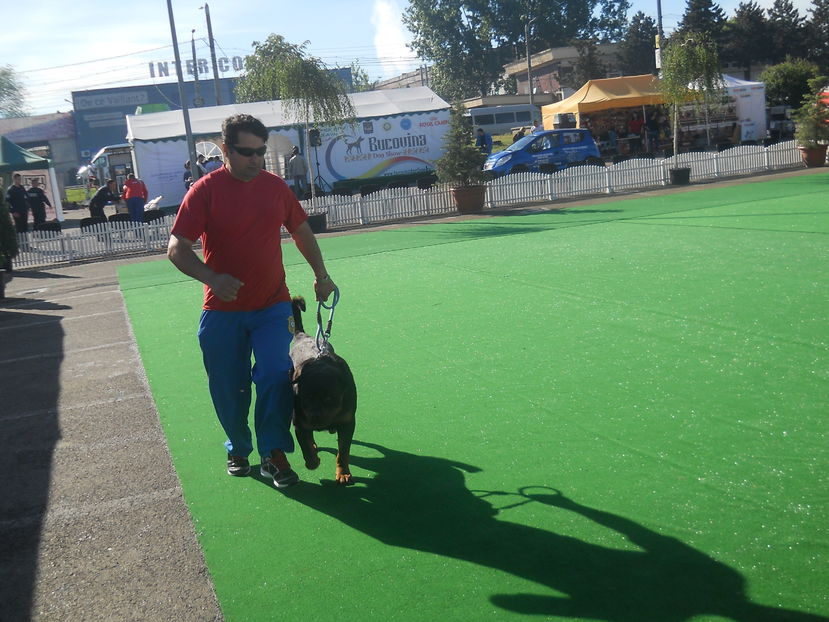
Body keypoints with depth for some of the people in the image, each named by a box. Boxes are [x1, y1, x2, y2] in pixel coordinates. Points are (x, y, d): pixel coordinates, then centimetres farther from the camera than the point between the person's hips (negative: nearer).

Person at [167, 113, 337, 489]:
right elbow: (177, 249, -12)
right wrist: (212, 278, -28)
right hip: (222, 311, -2)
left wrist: (321, 275, 21)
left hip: (273, 306, 2)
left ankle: (274, 454, 1)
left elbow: (301, 230, 18)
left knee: (275, 376, -13)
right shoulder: (205, 190, -9)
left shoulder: (275, 186, 2)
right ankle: (238, 451, 30)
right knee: (229, 389, 7)